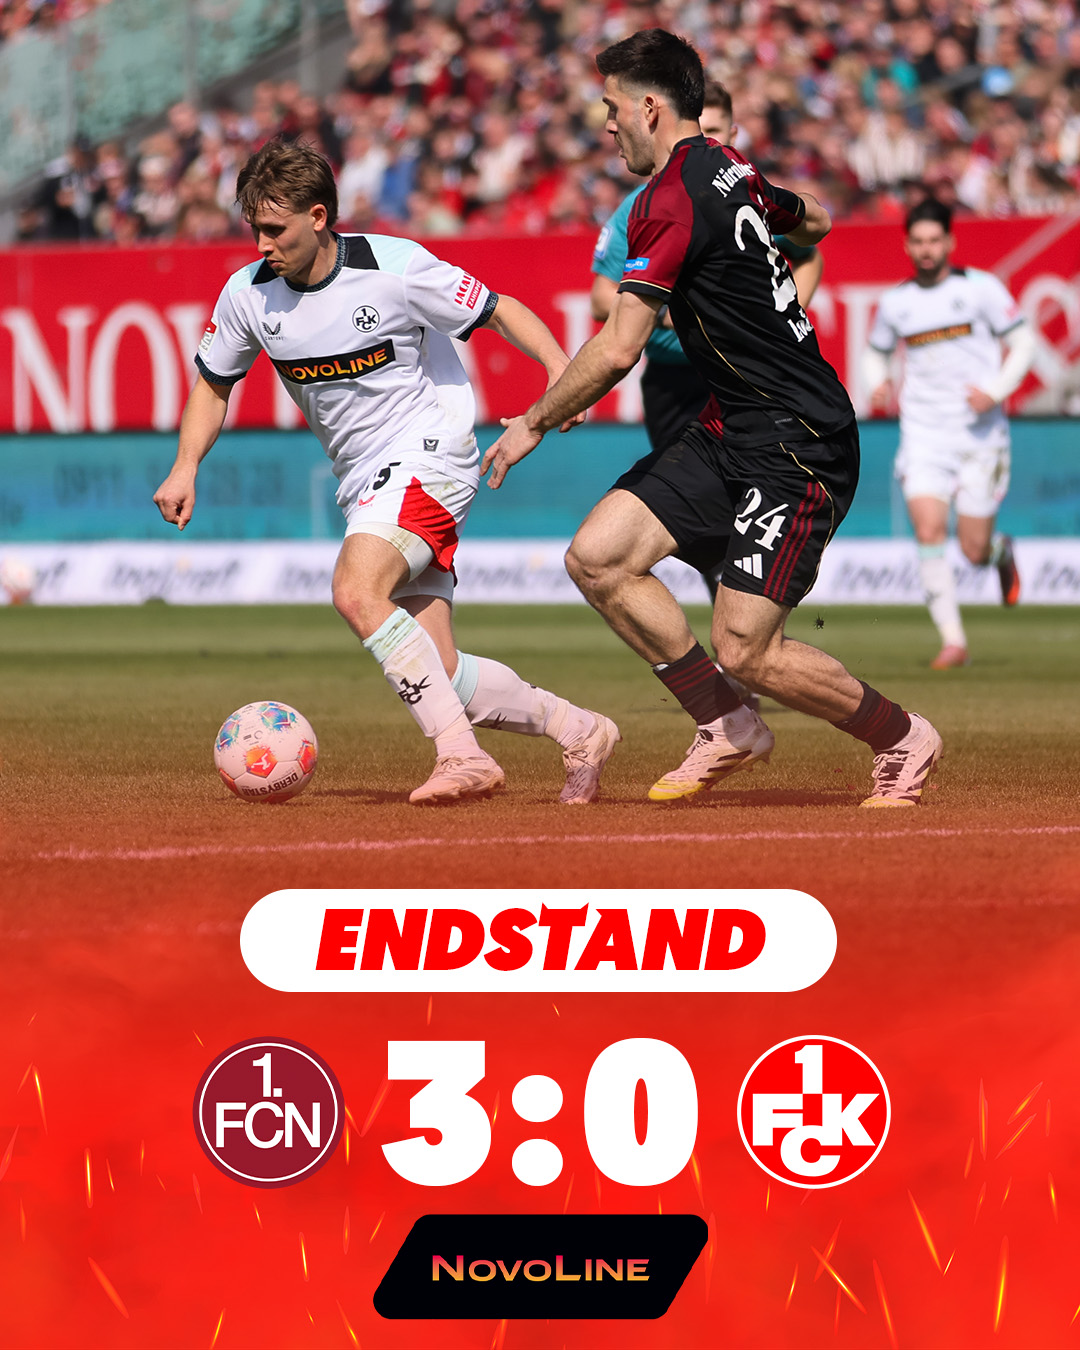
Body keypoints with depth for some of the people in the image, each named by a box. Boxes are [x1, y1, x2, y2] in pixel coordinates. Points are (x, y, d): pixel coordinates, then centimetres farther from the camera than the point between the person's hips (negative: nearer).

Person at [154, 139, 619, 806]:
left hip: (428, 455, -6)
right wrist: (186, 469, 0)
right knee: (438, 675, 0)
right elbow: (214, 384, 15)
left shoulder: (395, 268, -15)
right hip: (366, 481, 6)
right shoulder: (248, 294, -1)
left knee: (357, 591, -31)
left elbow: (501, 311, -6)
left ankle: (462, 756, -30)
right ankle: (579, 730, 19)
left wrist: (562, 369, -22)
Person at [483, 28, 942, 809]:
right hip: (733, 433, 9)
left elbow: (617, 351, -21)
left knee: (744, 648, -12)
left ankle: (902, 740, 10)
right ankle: (729, 730, 10)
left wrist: (535, 423, -8)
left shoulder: (671, 202, -18)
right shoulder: (730, 172, 9)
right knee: (598, 557, -1)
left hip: (799, 445, -9)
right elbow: (815, 220, 31)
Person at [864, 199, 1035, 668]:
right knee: (929, 533, -17)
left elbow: (1023, 341, 1)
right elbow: (875, 351, 23)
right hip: (923, 433, 2)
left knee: (974, 551, -1)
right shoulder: (895, 302, 7)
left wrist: (996, 390, -14)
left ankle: (1002, 551, 38)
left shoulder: (981, 288, -2)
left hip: (980, 433, -2)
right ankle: (953, 641, -11)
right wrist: (878, 383, 0)